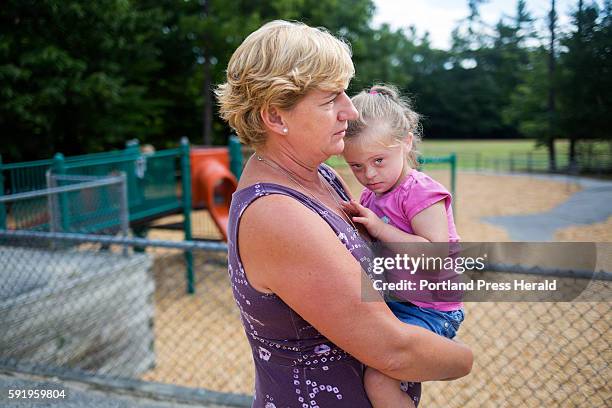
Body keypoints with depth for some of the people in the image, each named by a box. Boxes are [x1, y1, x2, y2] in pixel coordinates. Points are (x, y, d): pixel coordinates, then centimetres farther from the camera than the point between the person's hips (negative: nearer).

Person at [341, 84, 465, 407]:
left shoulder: (420, 192, -16)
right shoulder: (371, 196, 10)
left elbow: (436, 256, -25)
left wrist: (380, 228, -25)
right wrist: (355, 222, 1)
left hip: (429, 311, -9)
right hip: (392, 302, 9)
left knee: (378, 379, -23)